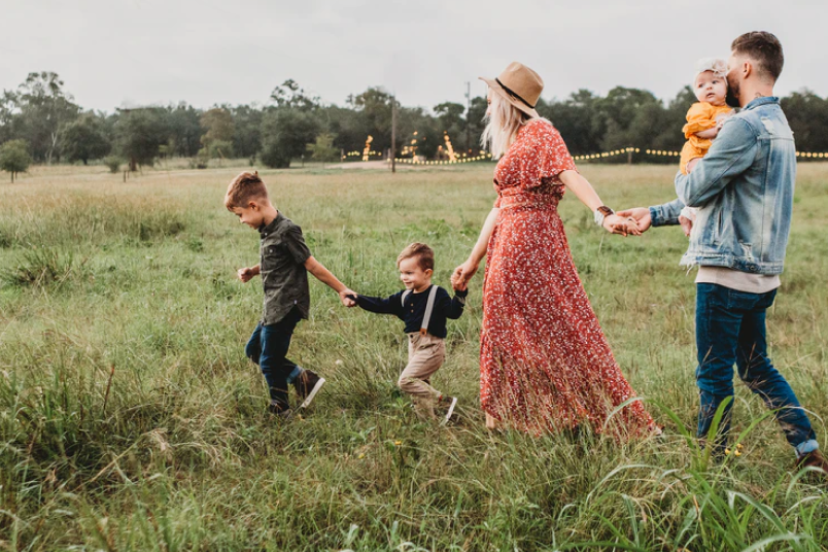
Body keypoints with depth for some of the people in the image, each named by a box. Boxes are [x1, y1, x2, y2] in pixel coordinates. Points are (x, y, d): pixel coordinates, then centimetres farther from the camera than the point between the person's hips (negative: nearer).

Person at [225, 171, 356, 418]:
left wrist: (341, 289, -12)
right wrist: (252, 271, 6)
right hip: (274, 307, 10)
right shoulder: (268, 230, 7)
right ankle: (303, 378, 18)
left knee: (270, 362, 2)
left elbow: (311, 265, -15)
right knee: (253, 350, 19)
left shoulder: (286, 231, -21)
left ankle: (281, 412, 22)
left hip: (286, 307, -10)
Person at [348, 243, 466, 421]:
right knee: (420, 386, 13)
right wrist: (358, 299, 3)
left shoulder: (438, 294, -11)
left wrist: (460, 294, -36)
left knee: (406, 380, -17)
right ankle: (428, 420, 23)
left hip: (431, 347, -8)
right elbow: (381, 305, 11)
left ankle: (444, 401, -9)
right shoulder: (404, 297, 9)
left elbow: (453, 312, -21)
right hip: (414, 346, 8)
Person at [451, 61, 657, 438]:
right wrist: (473, 261, 22)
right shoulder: (511, 144, 20)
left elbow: (570, 174, -23)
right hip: (508, 247, 9)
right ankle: (507, 421, 20)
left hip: (532, 243, -9)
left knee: (557, 329, -6)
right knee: (508, 334, 11)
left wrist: (603, 213, -39)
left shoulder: (539, 132, -6)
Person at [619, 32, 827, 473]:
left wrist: (682, 175, 11)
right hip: (760, 272, 10)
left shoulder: (746, 126, -18)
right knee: (755, 366, 19)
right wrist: (656, 214, 20)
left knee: (714, 374, 2)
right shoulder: (778, 125, 16)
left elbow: (695, 190, -14)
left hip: (728, 271, -10)